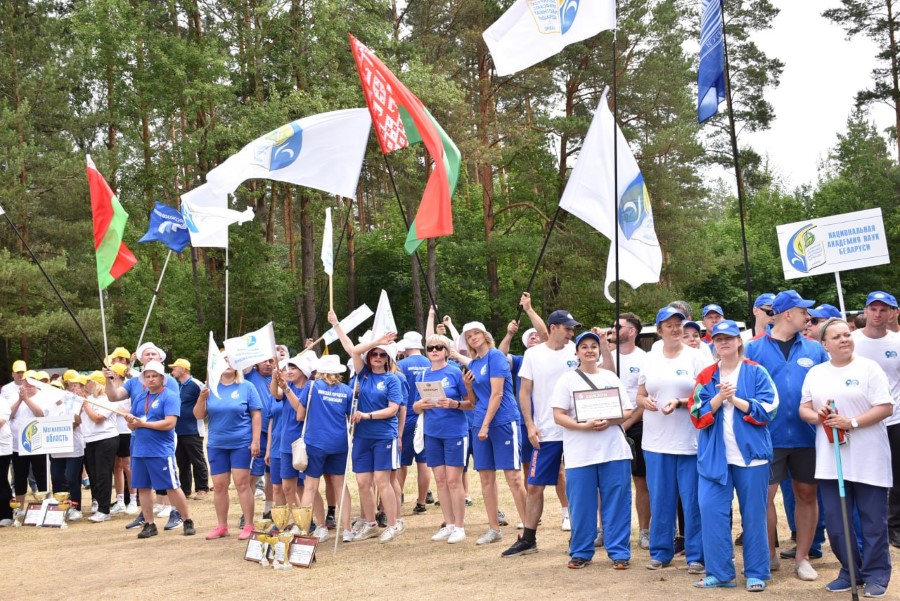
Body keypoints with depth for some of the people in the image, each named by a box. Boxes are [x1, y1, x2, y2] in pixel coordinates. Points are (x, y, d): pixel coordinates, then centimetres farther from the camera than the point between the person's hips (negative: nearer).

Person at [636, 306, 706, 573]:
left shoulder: (694, 356, 0)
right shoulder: (650, 358, 10)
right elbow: (640, 394, 15)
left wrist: (680, 403, -19)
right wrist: (645, 401, -8)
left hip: (689, 441, -3)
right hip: (656, 440, 3)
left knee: (692, 500, -1)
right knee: (660, 499, 8)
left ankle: (695, 556, 9)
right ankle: (660, 552, 20)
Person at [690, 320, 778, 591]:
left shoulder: (756, 373, 1)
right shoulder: (706, 376, 9)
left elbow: (767, 410, -8)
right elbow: (698, 416, 1)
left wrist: (735, 399, -15)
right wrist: (719, 398, -15)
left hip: (750, 452, -2)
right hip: (714, 454, 2)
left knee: (753, 514, 3)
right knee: (712, 511, -3)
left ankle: (756, 573, 14)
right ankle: (719, 572, 7)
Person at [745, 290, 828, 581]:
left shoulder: (814, 350, 6)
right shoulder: (754, 349, -1)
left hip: (807, 436, 2)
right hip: (769, 437, -2)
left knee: (807, 494, 8)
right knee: (764, 495, 1)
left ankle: (802, 557, 21)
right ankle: (769, 555, 18)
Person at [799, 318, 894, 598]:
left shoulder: (868, 368, -3)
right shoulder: (815, 373, 10)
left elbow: (885, 407, -9)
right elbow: (804, 408, 14)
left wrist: (852, 422, -19)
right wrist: (815, 416, -9)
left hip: (867, 458, -4)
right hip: (831, 459, 4)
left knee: (872, 519, 2)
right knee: (835, 519, 7)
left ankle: (876, 574, 13)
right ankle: (850, 570, 21)